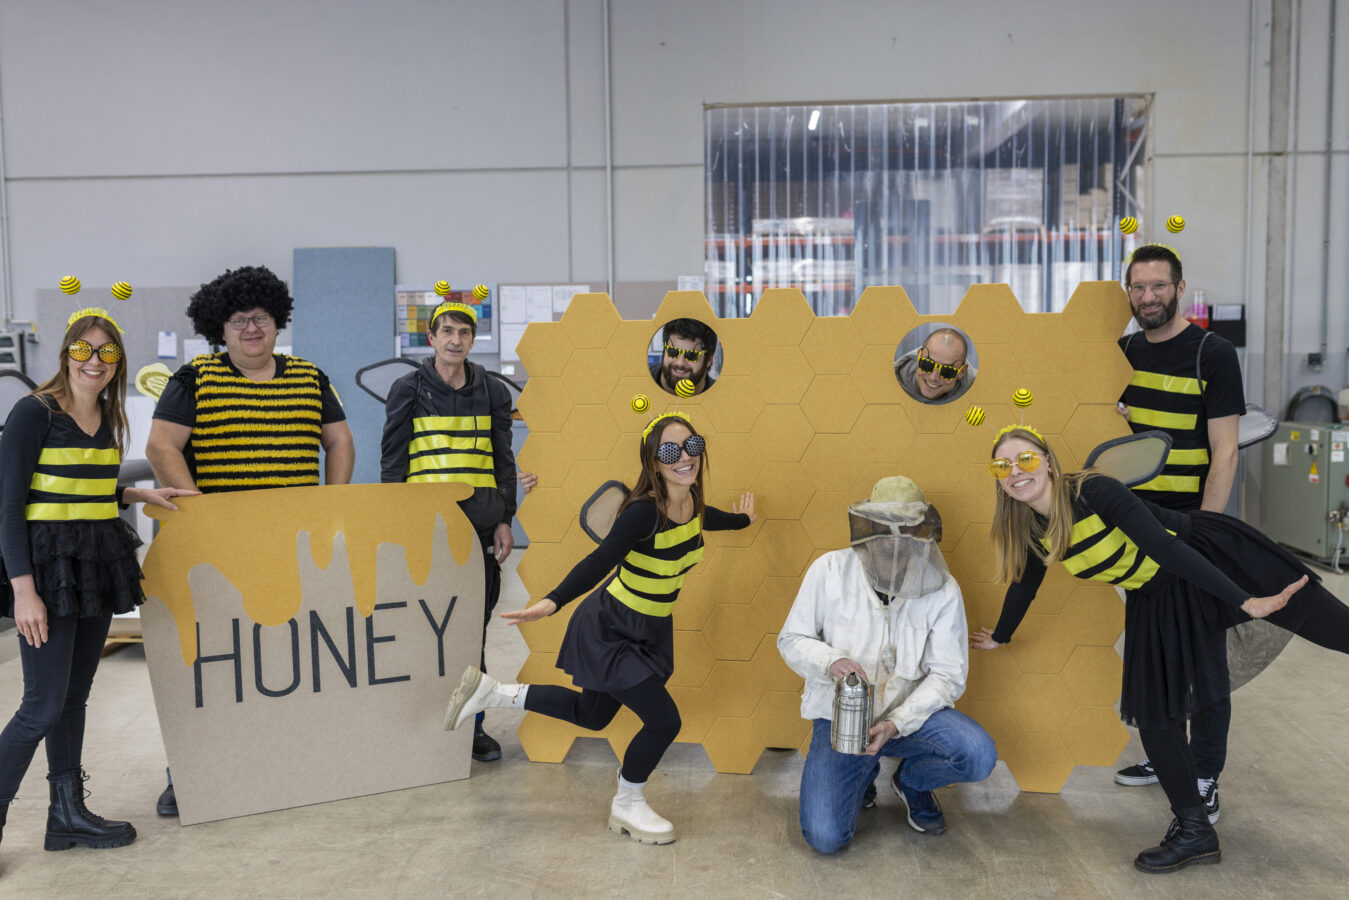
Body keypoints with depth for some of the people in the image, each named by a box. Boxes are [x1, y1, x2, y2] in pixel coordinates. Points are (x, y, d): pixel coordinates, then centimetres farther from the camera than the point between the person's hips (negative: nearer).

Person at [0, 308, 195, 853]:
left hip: (96, 567, 7)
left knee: (75, 696, 13)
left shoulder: (106, 419, 11)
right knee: (45, 704, -6)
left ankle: (68, 814, 23)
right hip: (47, 566, -7)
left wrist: (141, 496, 10)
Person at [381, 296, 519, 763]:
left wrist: (504, 521, 5)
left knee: (475, 625, 6)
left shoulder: (493, 392, 11)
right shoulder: (409, 389, 4)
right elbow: (392, 461, 4)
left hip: (479, 524, 2)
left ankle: (471, 722, 16)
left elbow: (504, 461, 12)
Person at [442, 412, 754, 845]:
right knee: (663, 720, -6)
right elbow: (600, 562, -36)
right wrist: (553, 602, -49)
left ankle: (492, 692, 34)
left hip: (648, 632, 9)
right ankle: (627, 807, 22)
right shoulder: (644, 510, -28)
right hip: (611, 630, -9)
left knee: (591, 714, 22)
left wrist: (741, 519, 40)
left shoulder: (690, 502, -3)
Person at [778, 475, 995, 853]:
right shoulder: (830, 570, -10)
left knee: (978, 755, -28)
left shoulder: (943, 590, -10)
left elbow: (948, 674, -8)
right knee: (825, 837, -17)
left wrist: (897, 723, -22)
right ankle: (862, 773, 19)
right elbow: (791, 640, -2)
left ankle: (912, 780, 8)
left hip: (909, 712, 1)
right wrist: (831, 661, -25)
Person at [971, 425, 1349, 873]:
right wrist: (999, 637, 27)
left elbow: (1165, 548, -30)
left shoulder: (1094, 491, -27)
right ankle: (1195, 832, 19)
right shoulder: (1031, 530, -6)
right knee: (1154, 713, 4)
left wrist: (1244, 600, -31)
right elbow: (1023, 586, 13)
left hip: (1207, 556, -6)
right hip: (1155, 599, 6)